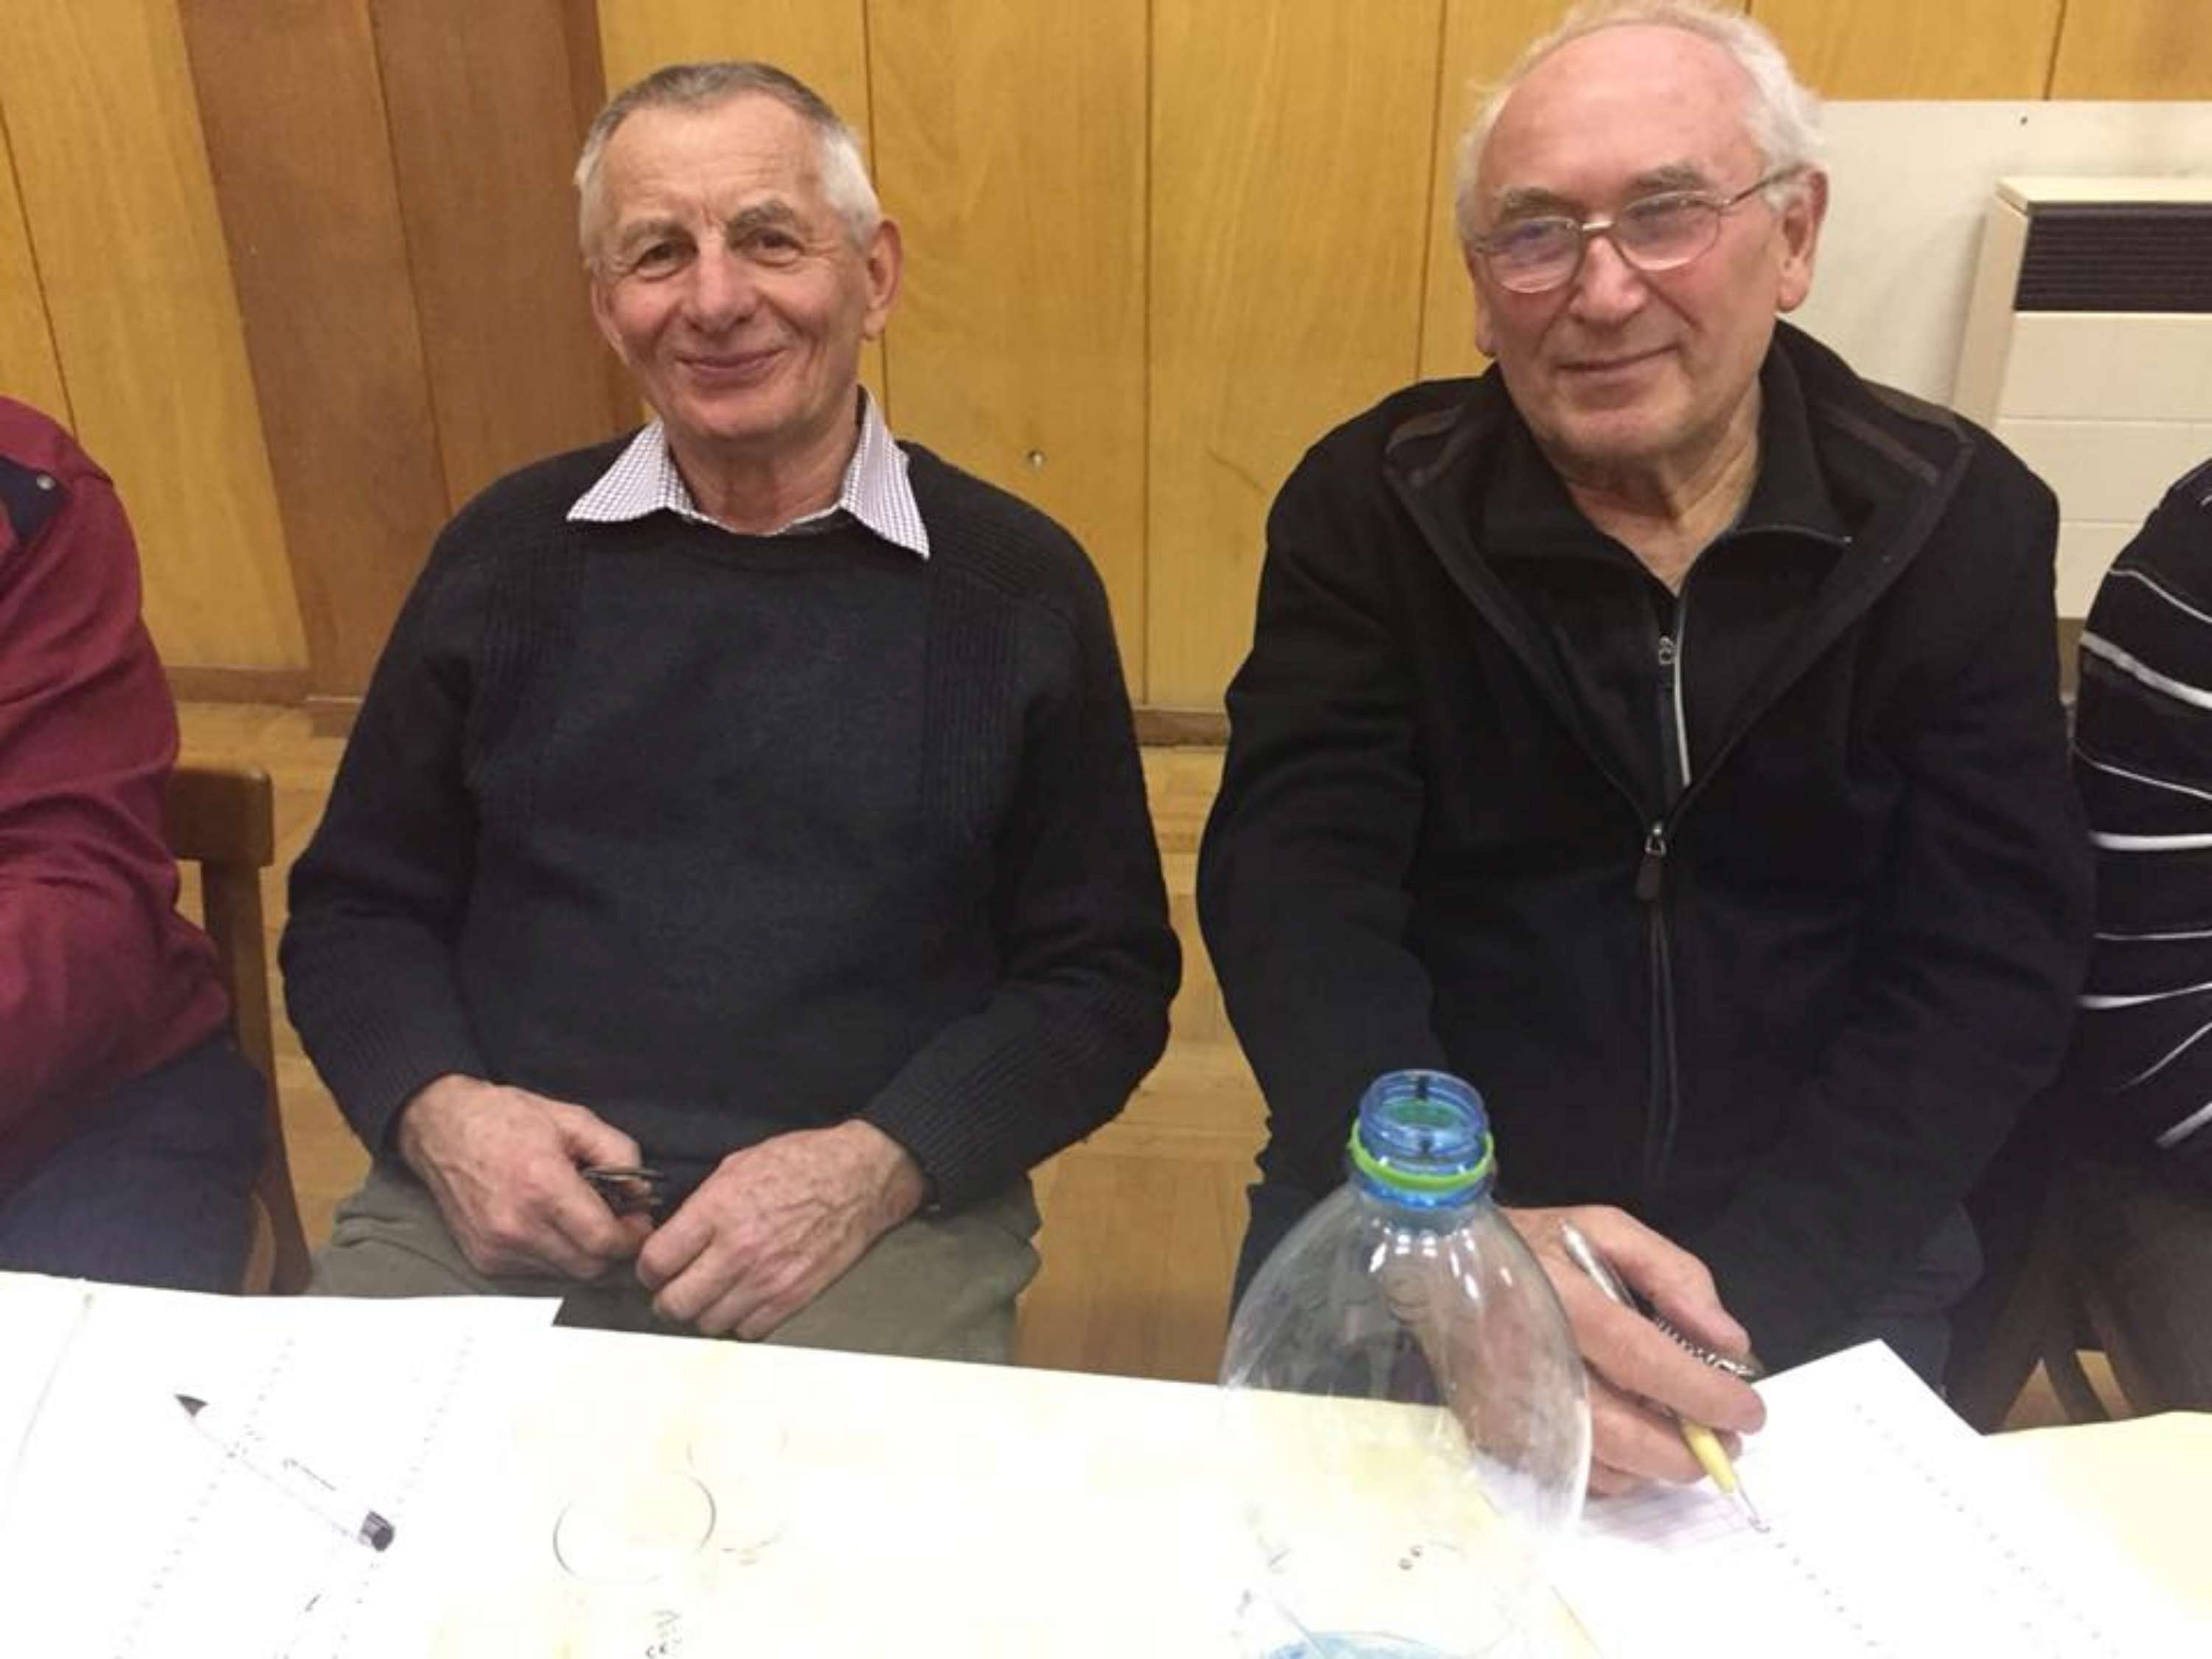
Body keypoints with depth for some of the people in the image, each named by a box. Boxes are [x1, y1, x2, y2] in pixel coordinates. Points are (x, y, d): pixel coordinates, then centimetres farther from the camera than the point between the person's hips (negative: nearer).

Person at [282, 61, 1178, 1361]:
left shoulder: (1017, 585, 0)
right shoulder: (508, 553, 7)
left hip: (878, 1221, -1)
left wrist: (876, 1167, -13)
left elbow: (1101, 977, 2)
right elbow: (356, 911, 13)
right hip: (495, 1196, 2)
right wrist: (439, 1111, -7)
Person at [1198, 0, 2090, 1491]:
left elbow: (1988, 972, -7)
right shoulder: (1371, 508, -5)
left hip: (1816, 1265, 1)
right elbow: (1296, 895, -14)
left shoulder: (1958, 524, -3)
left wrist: (1744, 1288, -21)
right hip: (1413, 1229, 0)